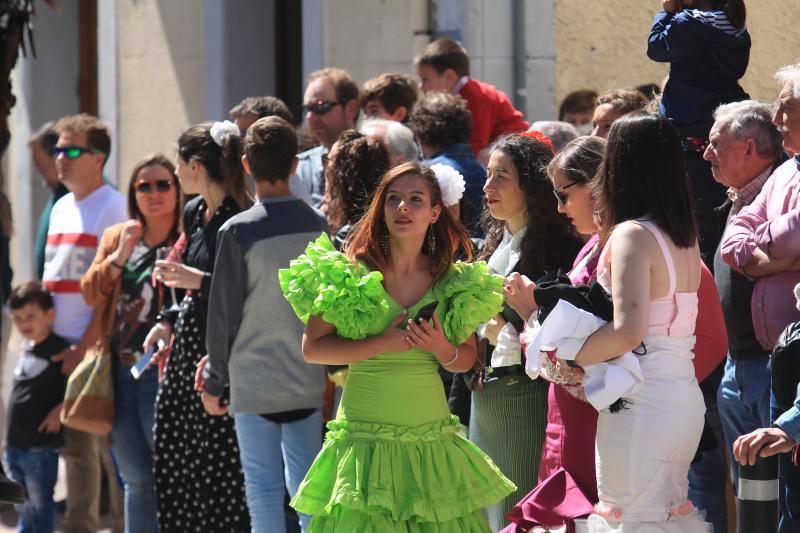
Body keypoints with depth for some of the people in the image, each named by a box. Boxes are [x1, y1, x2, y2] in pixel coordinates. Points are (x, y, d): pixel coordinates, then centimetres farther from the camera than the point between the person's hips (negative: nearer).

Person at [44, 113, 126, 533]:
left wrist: (85, 346, -17)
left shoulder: (113, 208, -9)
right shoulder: (62, 208, 16)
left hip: (99, 346, -8)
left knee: (110, 443, -6)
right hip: (61, 348, 8)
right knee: (74, 443, 11)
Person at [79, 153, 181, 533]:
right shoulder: (115, 238, 15)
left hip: (163, 370, -6)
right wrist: (119, 257, -4)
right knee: (136, 480, 12)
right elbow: (91, 294, 6)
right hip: (120, 370, 6)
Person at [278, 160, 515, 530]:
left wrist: (443, 349, -9)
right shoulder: (351, 273, -2)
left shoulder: (451, 279, 5)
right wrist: (380, 345, -15)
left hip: (433, 437, 2)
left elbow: (467, 359, 13)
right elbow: (312, 348, -4)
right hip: (364, 433, -2)